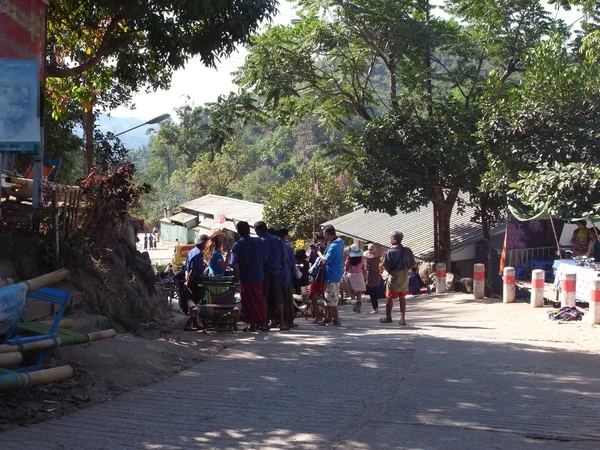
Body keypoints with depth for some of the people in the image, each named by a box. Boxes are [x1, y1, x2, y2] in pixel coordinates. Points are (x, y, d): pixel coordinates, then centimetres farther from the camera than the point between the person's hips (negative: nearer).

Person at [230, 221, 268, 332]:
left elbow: (234, 264, -16)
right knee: (260, 300, 13)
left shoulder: (237, 245, -10)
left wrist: (238, 276, -3)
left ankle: (252, 325, 9)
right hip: (259, 276, 3)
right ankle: (263, 323, 18)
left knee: (249, 302, 6)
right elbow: (264, 258, 4)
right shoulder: (258, 242, -1)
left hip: (246, 278, -3)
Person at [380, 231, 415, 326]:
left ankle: (388, 317, 22)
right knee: (402, 297, 12)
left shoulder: (390, 252, -16)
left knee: (389, 297, 11)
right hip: (405, 276, 4)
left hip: (394, 276, -4)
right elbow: (412, 264, 3)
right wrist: (405, 269, 10)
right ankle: (402, 319, 10)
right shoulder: (407, 251, -3)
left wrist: (390, 272, 2)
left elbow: (385, 266, -16)